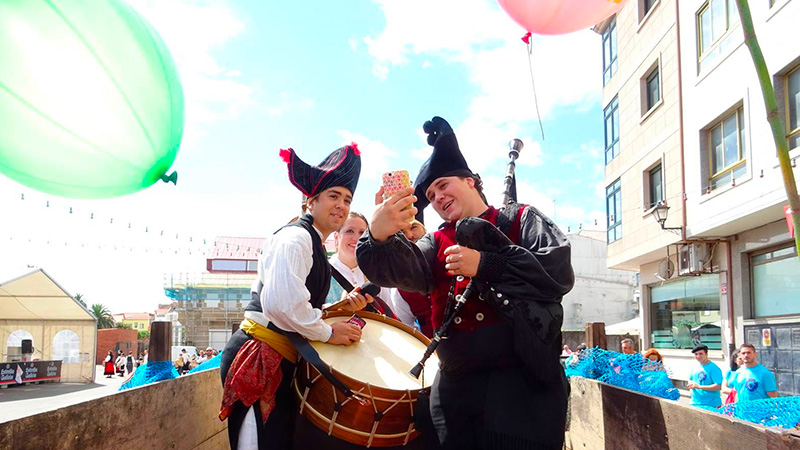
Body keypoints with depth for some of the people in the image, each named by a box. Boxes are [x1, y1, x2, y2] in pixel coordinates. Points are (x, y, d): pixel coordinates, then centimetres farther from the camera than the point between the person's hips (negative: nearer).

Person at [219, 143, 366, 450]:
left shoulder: (314, 245, 19)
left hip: (280, 361, 10)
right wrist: (328, 332, -15)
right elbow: (280, 303, -28)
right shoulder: (296, 237, -14)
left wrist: (341, 308, 4)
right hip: (259, 358, -10)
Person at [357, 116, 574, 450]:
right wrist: (378, 237, -27)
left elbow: (560, 271, -9)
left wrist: (485, 265, -13)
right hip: (454, 390, 4)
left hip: (522, 385, -4)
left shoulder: (520, 220, 7)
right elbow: (401, 267, -5)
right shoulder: (438, 244, 16)